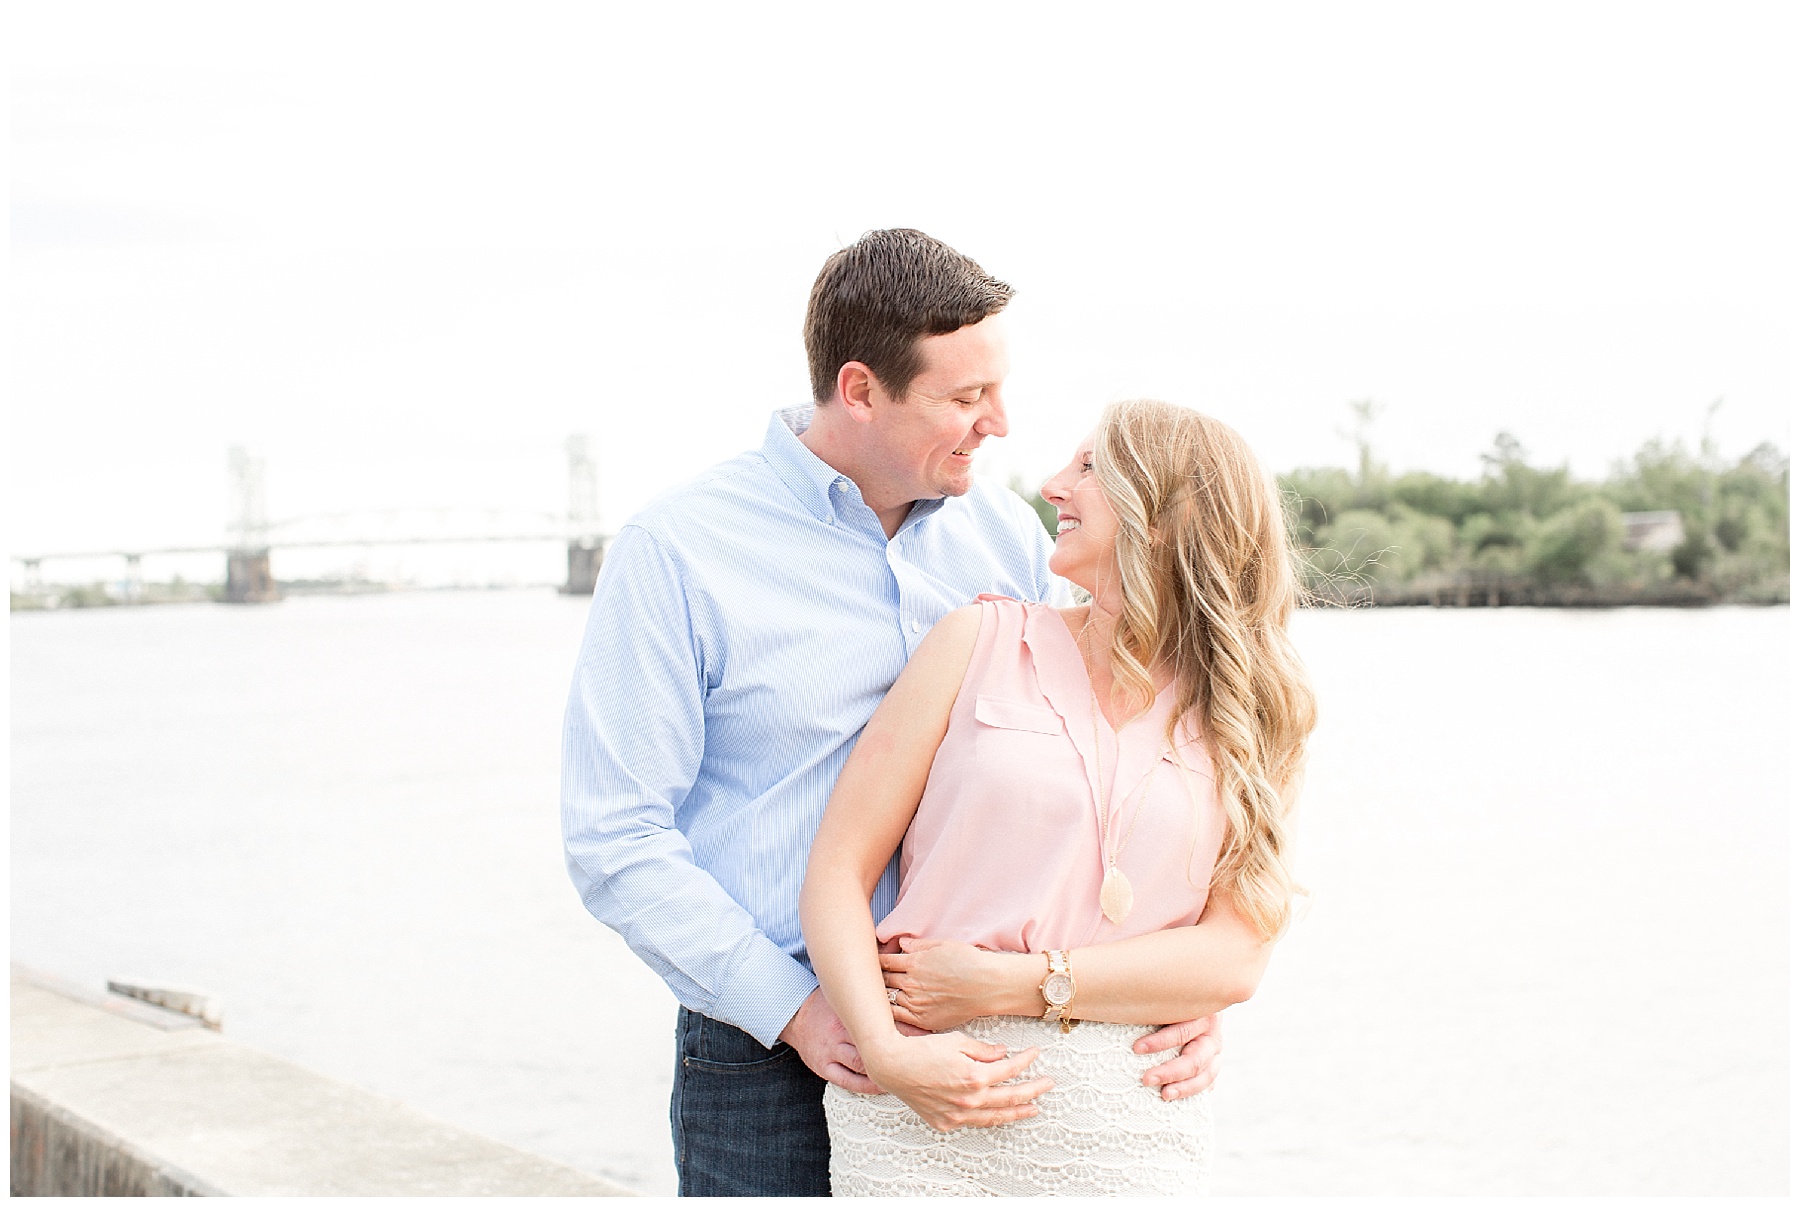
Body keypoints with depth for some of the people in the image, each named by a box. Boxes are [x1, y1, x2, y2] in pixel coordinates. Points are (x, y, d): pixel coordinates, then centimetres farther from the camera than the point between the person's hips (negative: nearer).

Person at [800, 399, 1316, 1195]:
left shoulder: (1252, 718, 6)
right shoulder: (985, 640, 3)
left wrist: (1013, 985, -12)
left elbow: (1234, 958, -3)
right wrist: (884, 1048, -15)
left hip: (1127, 1131, 1)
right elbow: (839, 867, -1)